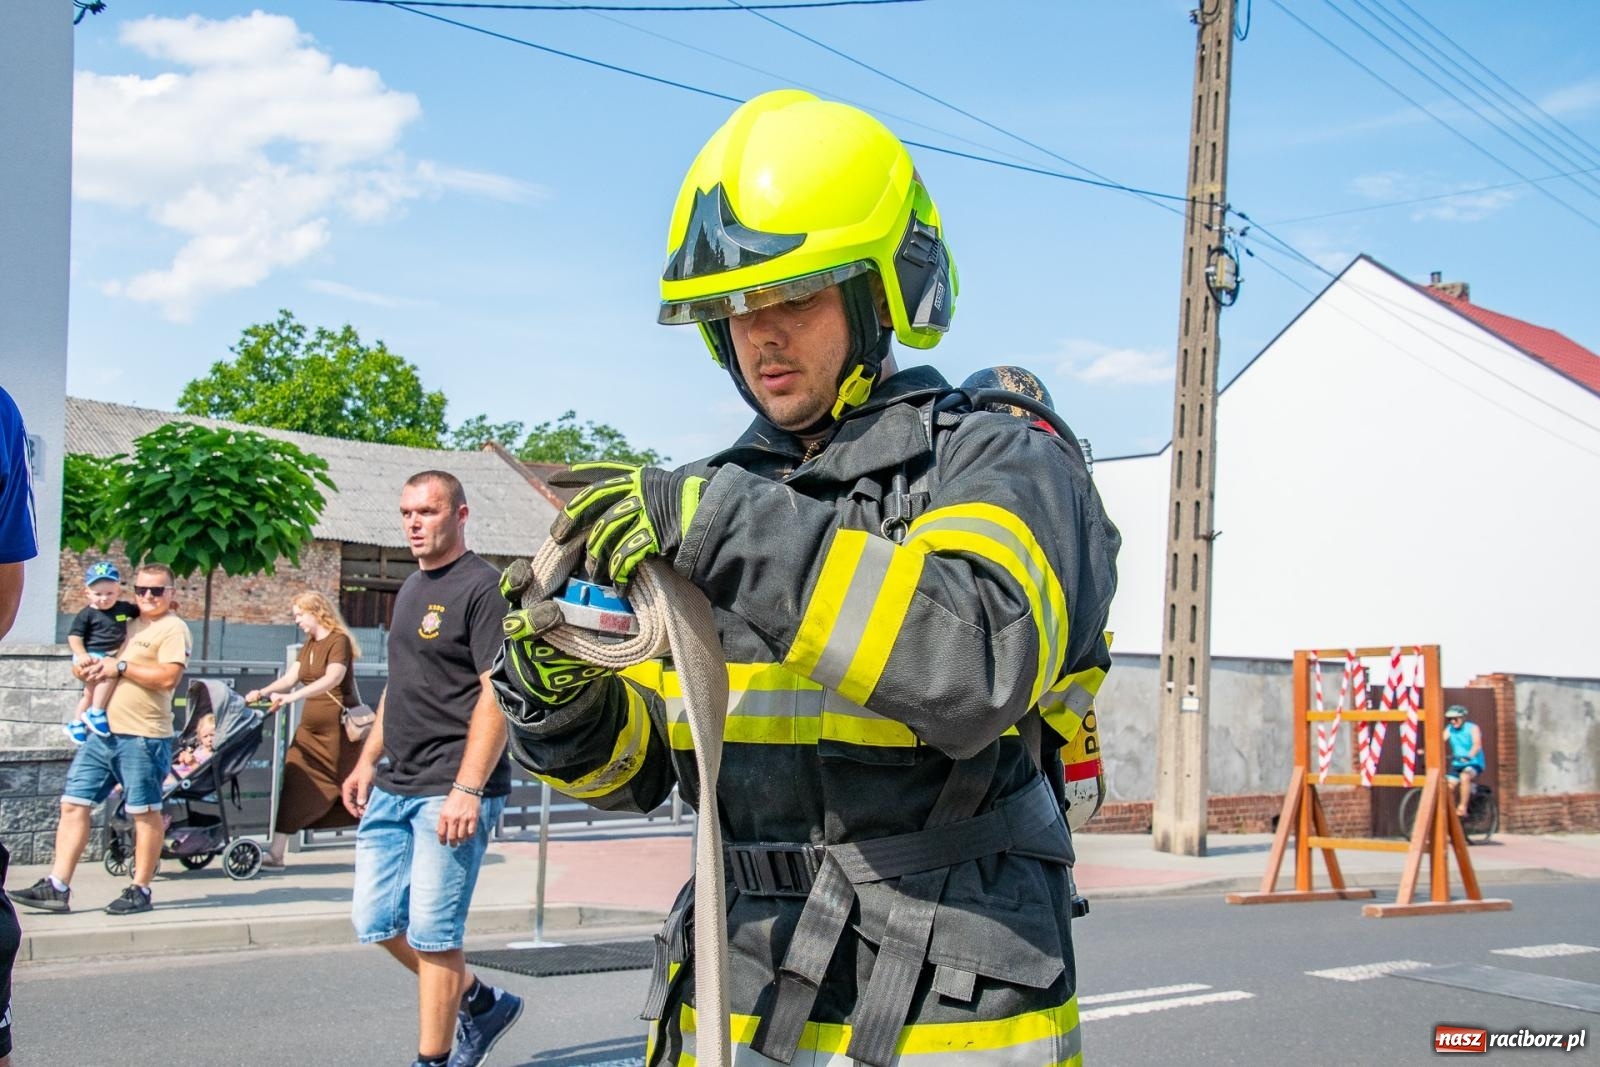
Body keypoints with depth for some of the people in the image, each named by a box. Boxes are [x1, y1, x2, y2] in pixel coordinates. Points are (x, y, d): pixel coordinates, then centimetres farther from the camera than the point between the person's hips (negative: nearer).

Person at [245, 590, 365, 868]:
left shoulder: (338, 640, -12)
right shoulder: (309, 644, 15)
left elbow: (332, 679, -26)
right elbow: (290, 678, 10)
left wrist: (293, 696, -35)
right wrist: (262, 693, -6)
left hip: (339, 728, -8)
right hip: (311, 728, 8)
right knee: (294, 786, 1)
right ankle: (276, 853, 2)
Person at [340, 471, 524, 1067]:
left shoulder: (481, 587, -11)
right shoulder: (411, 588, 17)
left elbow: (497, 695, -17)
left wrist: (467, 790, -23)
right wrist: (368, 760, 20)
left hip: (451, 793, -9)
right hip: (393, 788, 9)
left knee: (431, 933, -4)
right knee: (377, 922, 11)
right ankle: (481, 1004, 28)